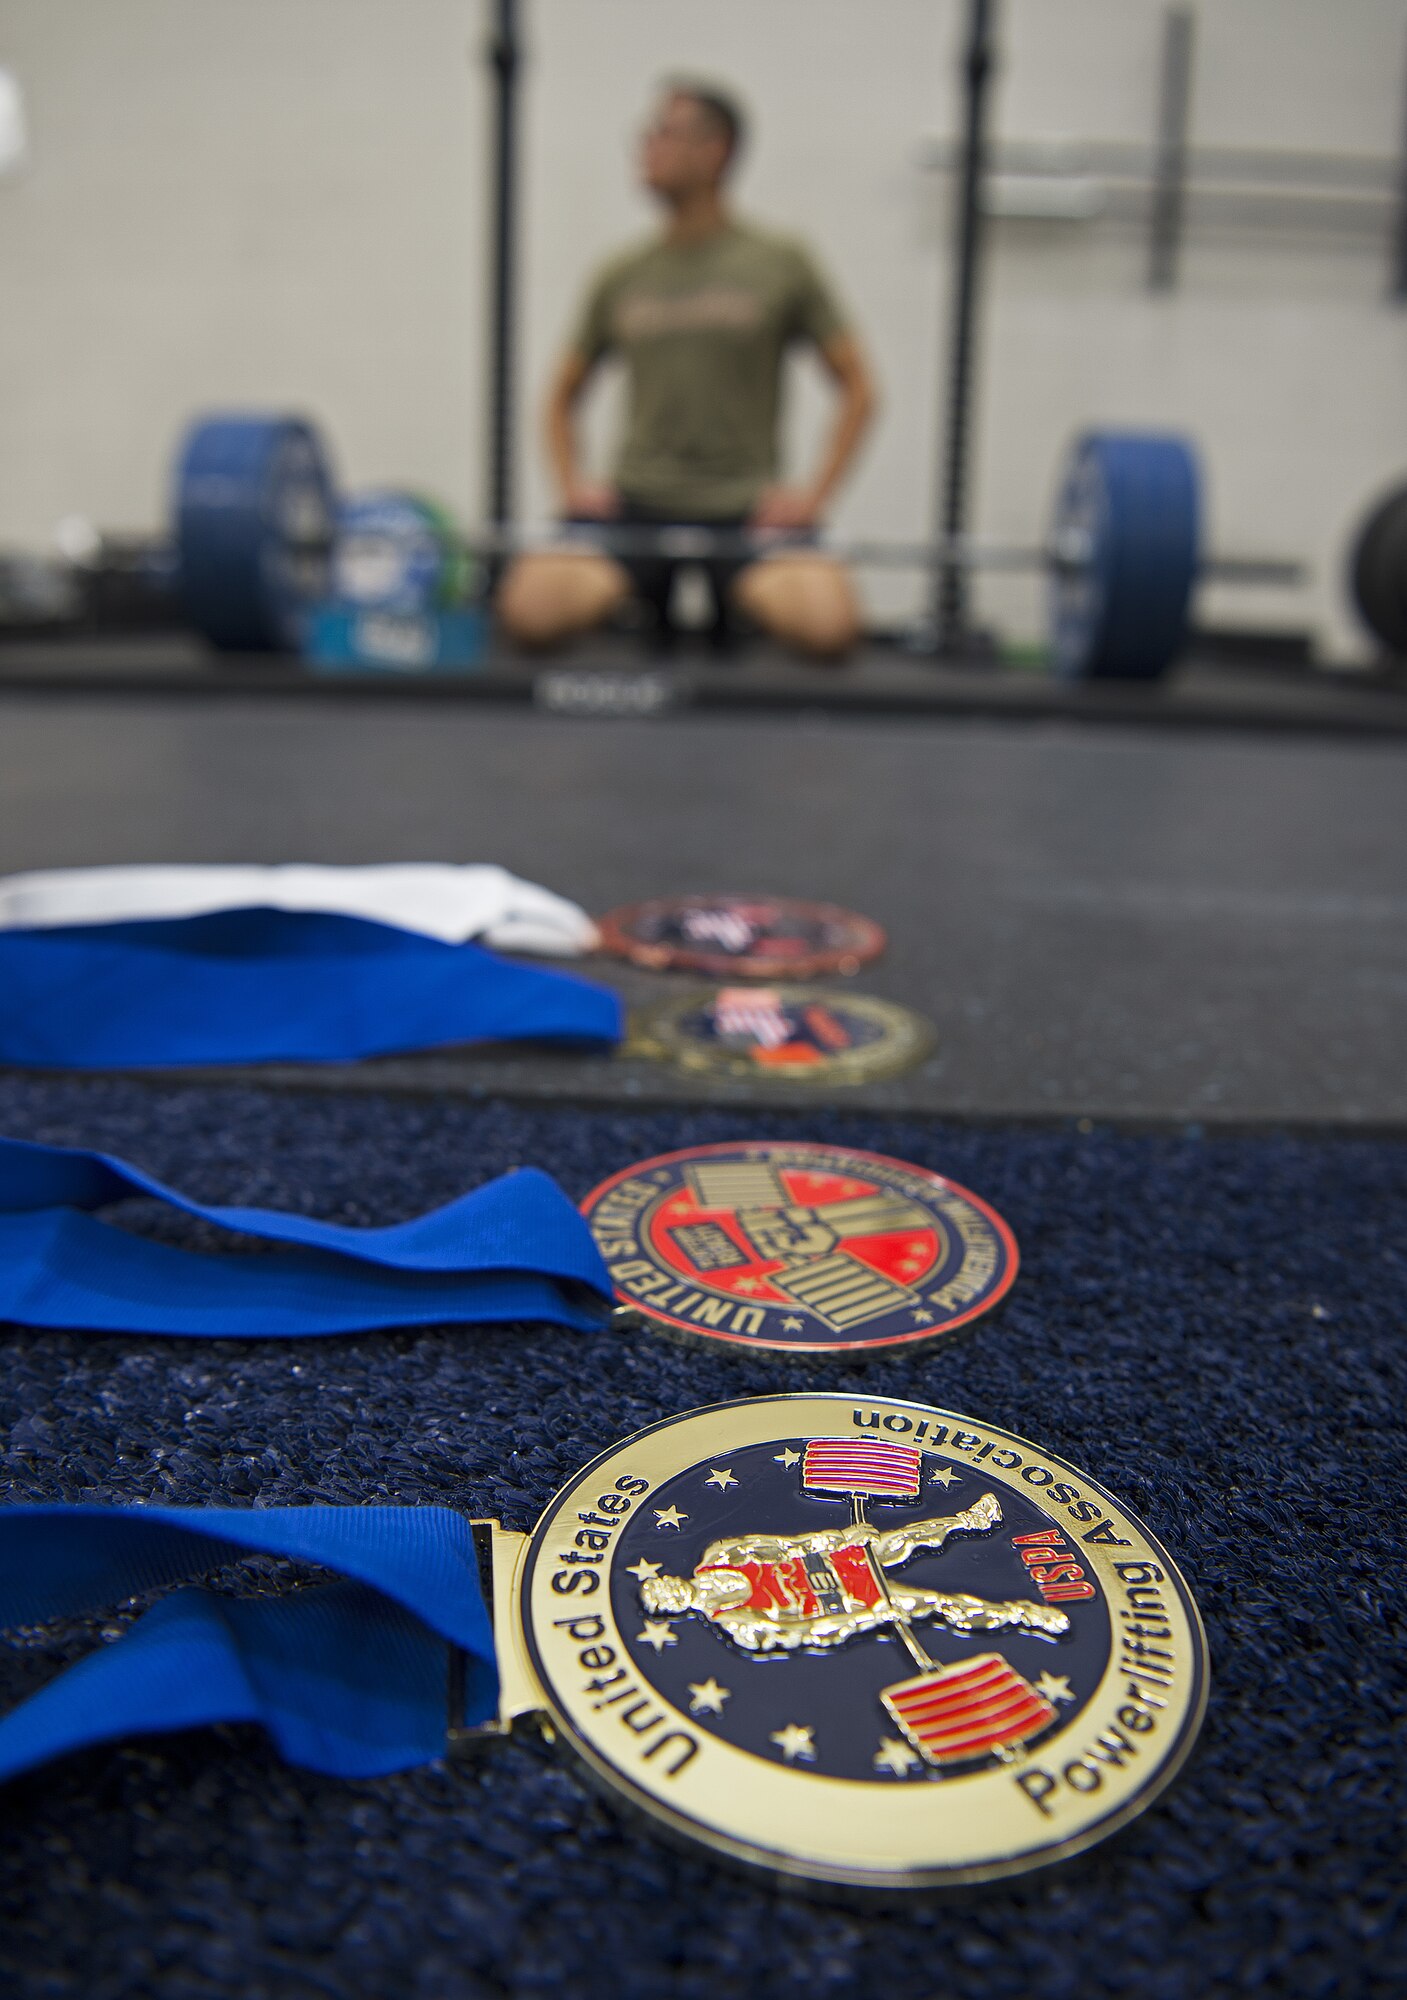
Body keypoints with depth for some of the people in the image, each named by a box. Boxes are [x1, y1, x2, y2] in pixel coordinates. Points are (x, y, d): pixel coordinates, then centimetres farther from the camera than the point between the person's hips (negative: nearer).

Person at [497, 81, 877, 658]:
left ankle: (733, 604, 6)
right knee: (530, 609, -26)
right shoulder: (622, 276, 11)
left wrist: (814, 495, -6)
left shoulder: (780, 264, 4)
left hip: (745, 507, -1)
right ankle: (652, 597, 7)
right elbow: (562, 397, 21)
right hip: (635, 504, 2)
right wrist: (572, 484, 4)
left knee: (830, 625, -30)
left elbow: (857, 389, 6)